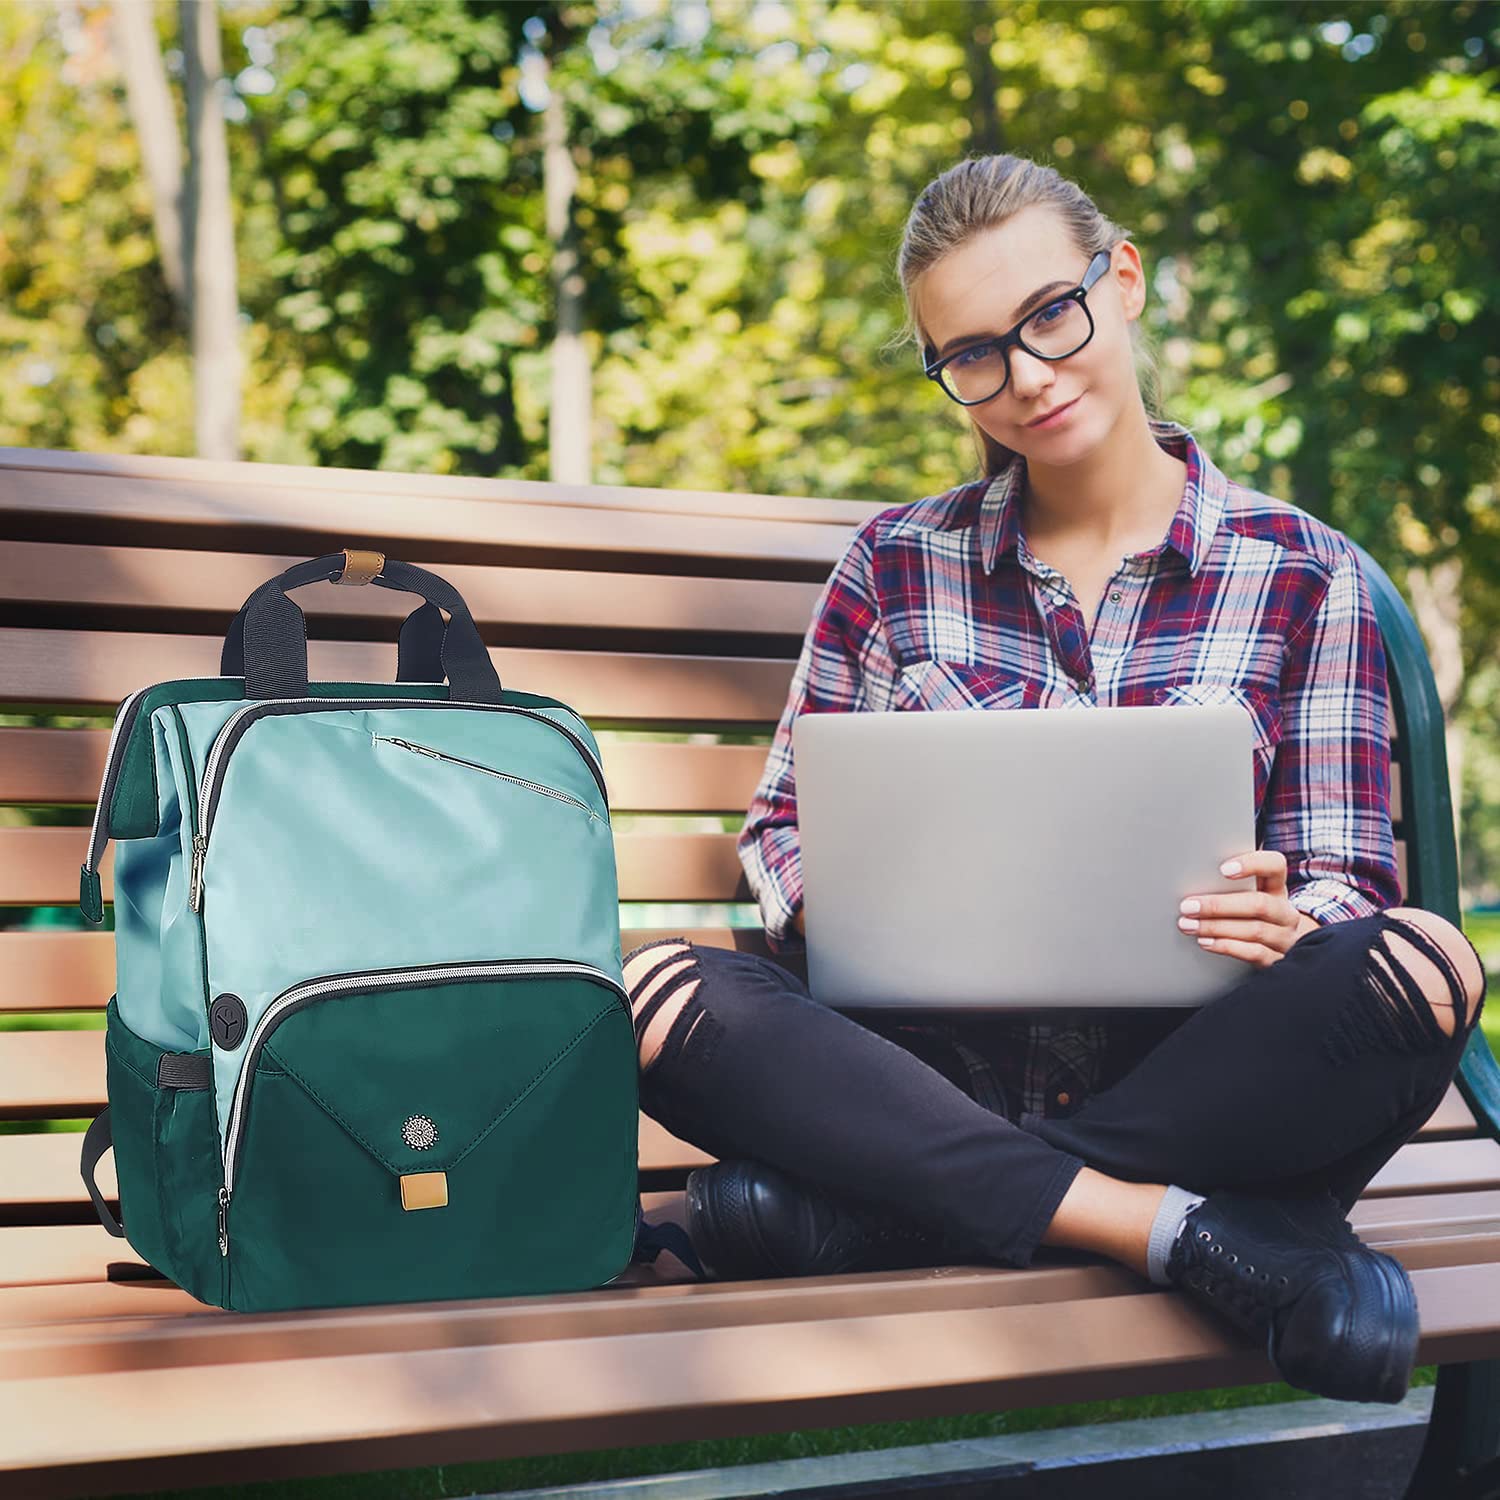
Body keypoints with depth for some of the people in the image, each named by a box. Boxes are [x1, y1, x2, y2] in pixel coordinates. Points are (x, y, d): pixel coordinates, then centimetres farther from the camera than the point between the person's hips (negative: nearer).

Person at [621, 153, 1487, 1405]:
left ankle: (875, 1213, -27)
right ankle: (1186, 1230, -30)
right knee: (662, 989, -28)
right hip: (936, 1075, 1)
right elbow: (784, 820, 13)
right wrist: (826, 906, -12)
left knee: (1425, 964, -32)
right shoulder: (898, 564, 13)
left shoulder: (1302, 574, 8)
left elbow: (1345, 881, 6)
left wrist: (1285, 922, -19)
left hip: (1180, 1072, 0)